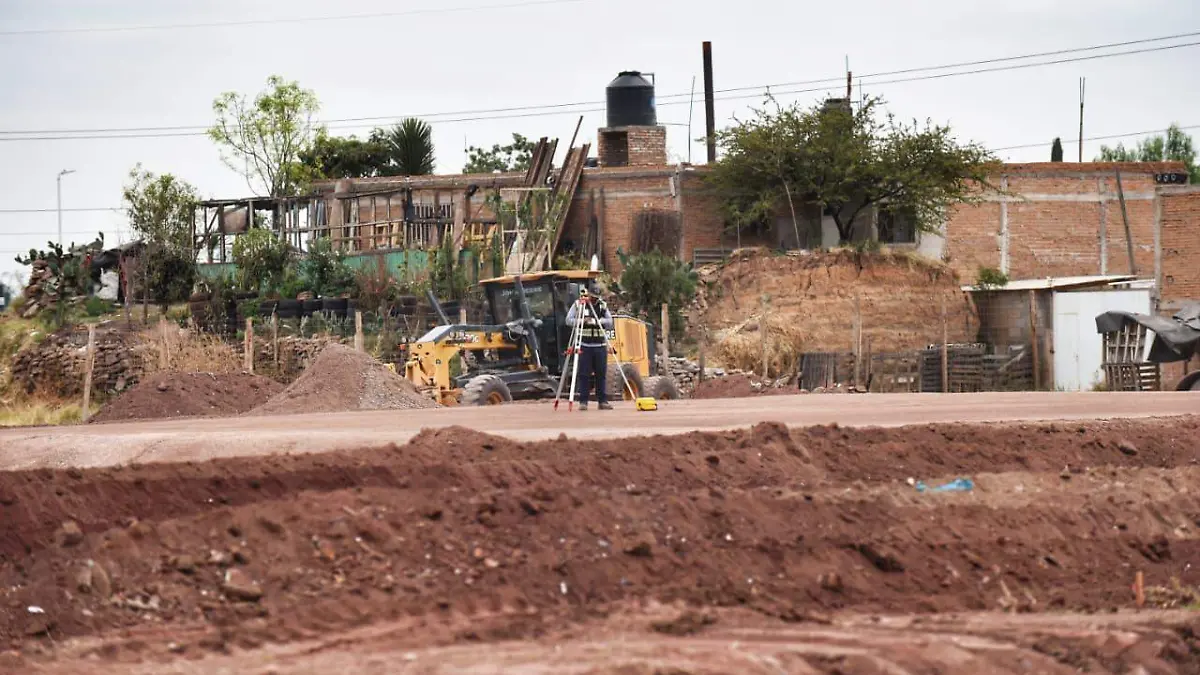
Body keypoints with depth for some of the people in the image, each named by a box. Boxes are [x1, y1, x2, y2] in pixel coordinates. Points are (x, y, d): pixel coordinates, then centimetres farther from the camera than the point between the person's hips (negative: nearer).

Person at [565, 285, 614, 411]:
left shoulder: (602, 305, 9)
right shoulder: (578, 305, 2)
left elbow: (610, 322, 3)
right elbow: (569, 320, -4)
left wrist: (596, 321, -14)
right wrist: (582, 321, -20)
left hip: (600, 345, 2)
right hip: (584, 345, -2)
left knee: (601, 374, 2)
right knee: (584, 374, -3)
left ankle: (603, 401, 8)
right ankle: (583, 402, 2)